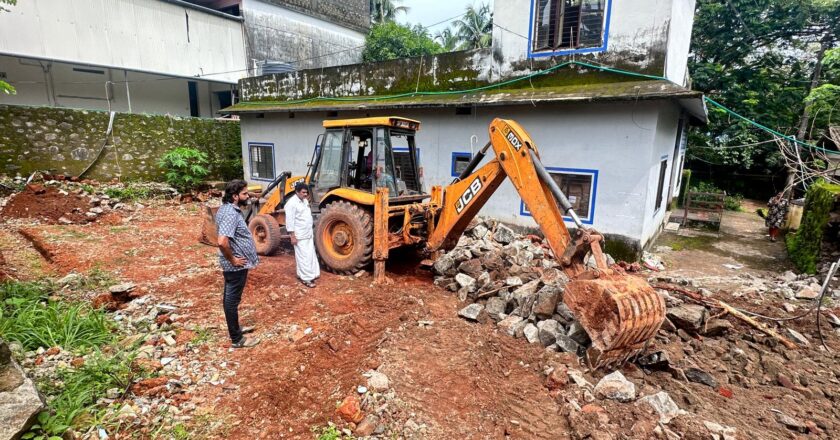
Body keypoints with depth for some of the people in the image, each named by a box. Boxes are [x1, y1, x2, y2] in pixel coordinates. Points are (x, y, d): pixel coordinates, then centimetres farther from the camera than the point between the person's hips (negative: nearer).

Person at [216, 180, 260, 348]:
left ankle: (235, 328, 38)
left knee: (230, 298, 21)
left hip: (234, 264, 10)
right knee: (232, 300, 1)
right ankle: (237, 339, 14)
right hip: (236, 266, -10)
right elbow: (222, 241, -36)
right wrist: (233, 260, -21)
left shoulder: (227, 208, 8)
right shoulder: (231, 214, -25)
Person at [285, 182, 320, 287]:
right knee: (303, 257, -2)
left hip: (308, 234, 9)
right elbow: (290, 221, -20)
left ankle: (309, 274, 27)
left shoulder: (305, 200, 9)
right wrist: (292, 236, -20)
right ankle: (306, 278, 7)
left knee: (310, 255, 15)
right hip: (299, 235, -9)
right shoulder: (292, 203, -19)